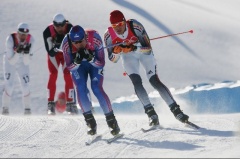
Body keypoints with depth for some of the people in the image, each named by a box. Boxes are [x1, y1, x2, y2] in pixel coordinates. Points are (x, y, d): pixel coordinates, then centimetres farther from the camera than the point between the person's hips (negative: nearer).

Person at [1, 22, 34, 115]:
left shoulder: (30, 40, -24)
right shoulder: (10, 39, -30)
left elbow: (26, 62, -21)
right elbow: (11, 61, -28)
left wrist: (26, 52, -39)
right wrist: (18, 52, -43)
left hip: (23, 64, 2)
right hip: (10, 62, -2)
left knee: (25, 86, -10)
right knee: (9, 85, -13)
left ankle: (27, 108, 4)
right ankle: (5, 108, 3)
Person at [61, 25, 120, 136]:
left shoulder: (95, 39, -35)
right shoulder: (66, 44, -31)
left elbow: (101, 63, -25)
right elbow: (69, 67, -20)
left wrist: (91, 58, -45)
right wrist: (77, 62, -42)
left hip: (95, 64, -1)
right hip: (77, 66, 1)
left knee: (97, 88, -18)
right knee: (81, 89, -19)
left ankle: (112, 121, -9)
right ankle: (90, 122, -6)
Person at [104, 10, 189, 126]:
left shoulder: (135, 26, -34)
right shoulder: (109, 35, -26)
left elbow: (148, 48, -30)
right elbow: (113, 59, -17)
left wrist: (133, 48, -47)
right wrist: (115, 52, -39)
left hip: (143, 51, -2)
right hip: (128, 56, 2)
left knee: (154, 81, -13)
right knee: (137, 82, -19)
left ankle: (176, 110, -11)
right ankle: (151, 113, -12)